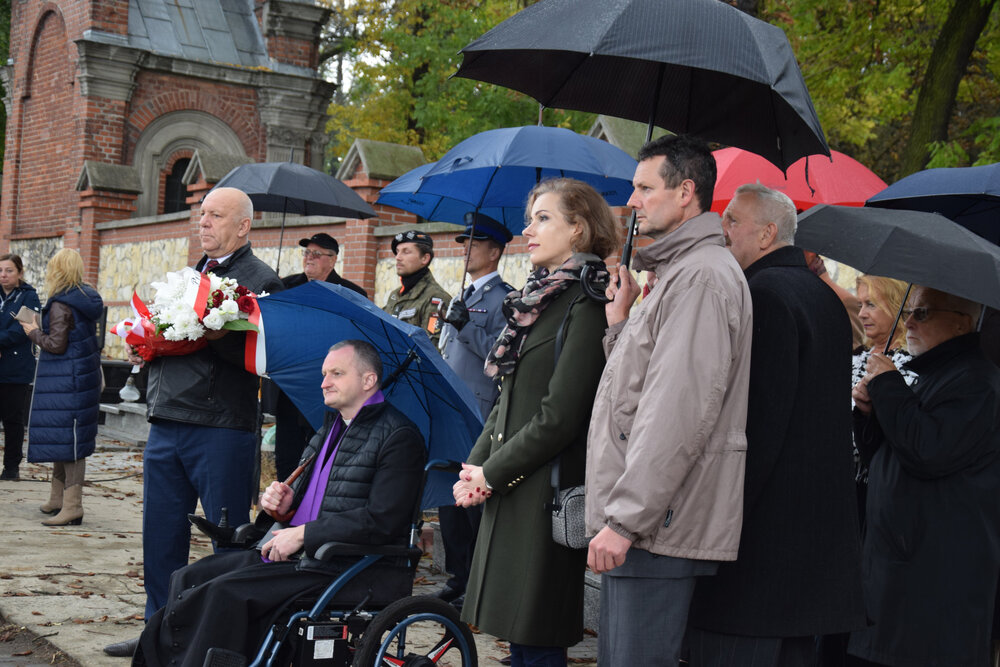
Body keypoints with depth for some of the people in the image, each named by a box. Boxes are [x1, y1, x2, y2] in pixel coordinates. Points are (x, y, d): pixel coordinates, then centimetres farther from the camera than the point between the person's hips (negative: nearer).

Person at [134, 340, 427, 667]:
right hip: (289, 553, 9)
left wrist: (302, 534, -16)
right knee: (187, 579, -4)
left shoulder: (399, 436, -9)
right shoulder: (332, 427, 20)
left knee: (227, 592, -25)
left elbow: (381, 521, -18)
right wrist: (284, 502, 3)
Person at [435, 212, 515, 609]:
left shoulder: (503, 298, -6)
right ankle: (457, 579, 19)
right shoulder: (462, 297, 21)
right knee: (449, 496, 11)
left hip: (479, 414, -8)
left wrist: (467, 326, -23)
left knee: (476, 501, -5)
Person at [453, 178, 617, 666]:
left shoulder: (586, 305, -12)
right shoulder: (538, 299, 16)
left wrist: (491, 474, -10)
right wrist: (475, 464, 5)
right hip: (509, 494, 9)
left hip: (546, 493, -9)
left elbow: (559, 417, -18)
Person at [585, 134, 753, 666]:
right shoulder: (673, 274, 21)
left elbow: (678, 413, -21)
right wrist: (620, 322, 14)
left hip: (658, 531, -10)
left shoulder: (703, 275, -13)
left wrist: (624, 519, -22)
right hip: (639, 523, 10)